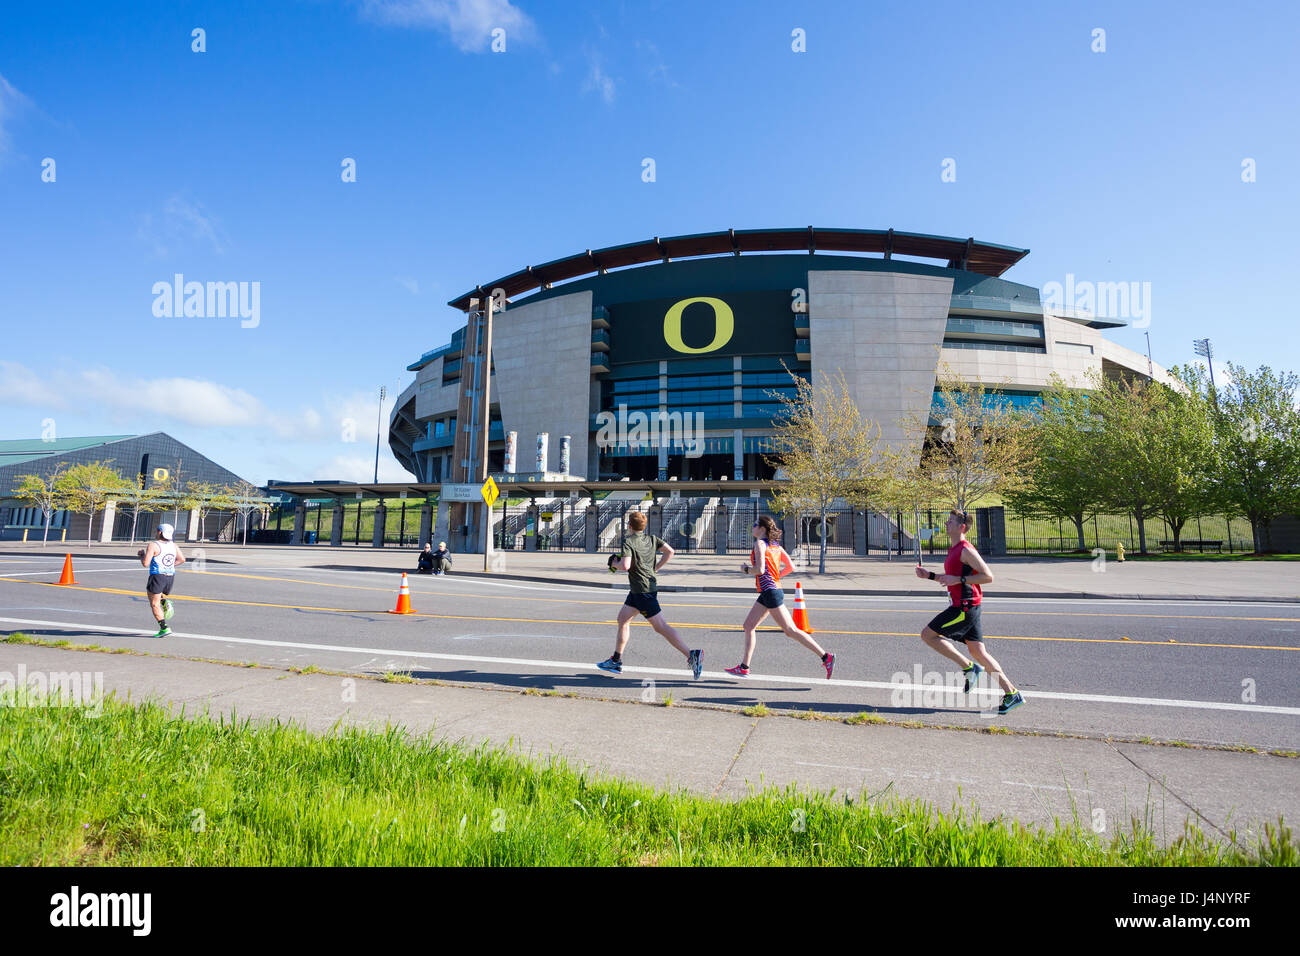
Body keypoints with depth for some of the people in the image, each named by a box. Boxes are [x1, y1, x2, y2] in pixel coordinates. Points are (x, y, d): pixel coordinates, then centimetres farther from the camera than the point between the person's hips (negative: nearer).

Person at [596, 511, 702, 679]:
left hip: (642, 591, -9)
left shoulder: (628, 541, -13)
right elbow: (670, 552, 4)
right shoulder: (652, 539, 8)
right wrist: (655, 568, 12)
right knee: (622, 619, 17)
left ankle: (691, 655, -12)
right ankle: (616, 661, 23)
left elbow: (625, 565, -24)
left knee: (660, 626, -8)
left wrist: (615, 563, -3)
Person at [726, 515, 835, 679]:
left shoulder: (760, 543, -11)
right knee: (749, 626, 11)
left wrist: (746, 569, -3)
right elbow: (791, 567, 12)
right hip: (768, 592, 10)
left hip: (770, 592, -10)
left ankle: (826, 656, -4)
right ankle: (744, 667, 14)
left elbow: (760, 569, -21)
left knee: (791, 631, -7)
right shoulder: (775, 545, 14)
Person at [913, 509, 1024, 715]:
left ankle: (969, 667, -2)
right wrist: (930, 575, 18)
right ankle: (1012, 694, 12)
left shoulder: (966, 550, -13)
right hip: (964, 606, 10)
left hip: (965, 606, -10)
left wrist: (958, 579, -22)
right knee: (978, 652, 9)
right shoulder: (954, 550, 17)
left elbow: (988, 576, -19)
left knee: (928, 635, -6)